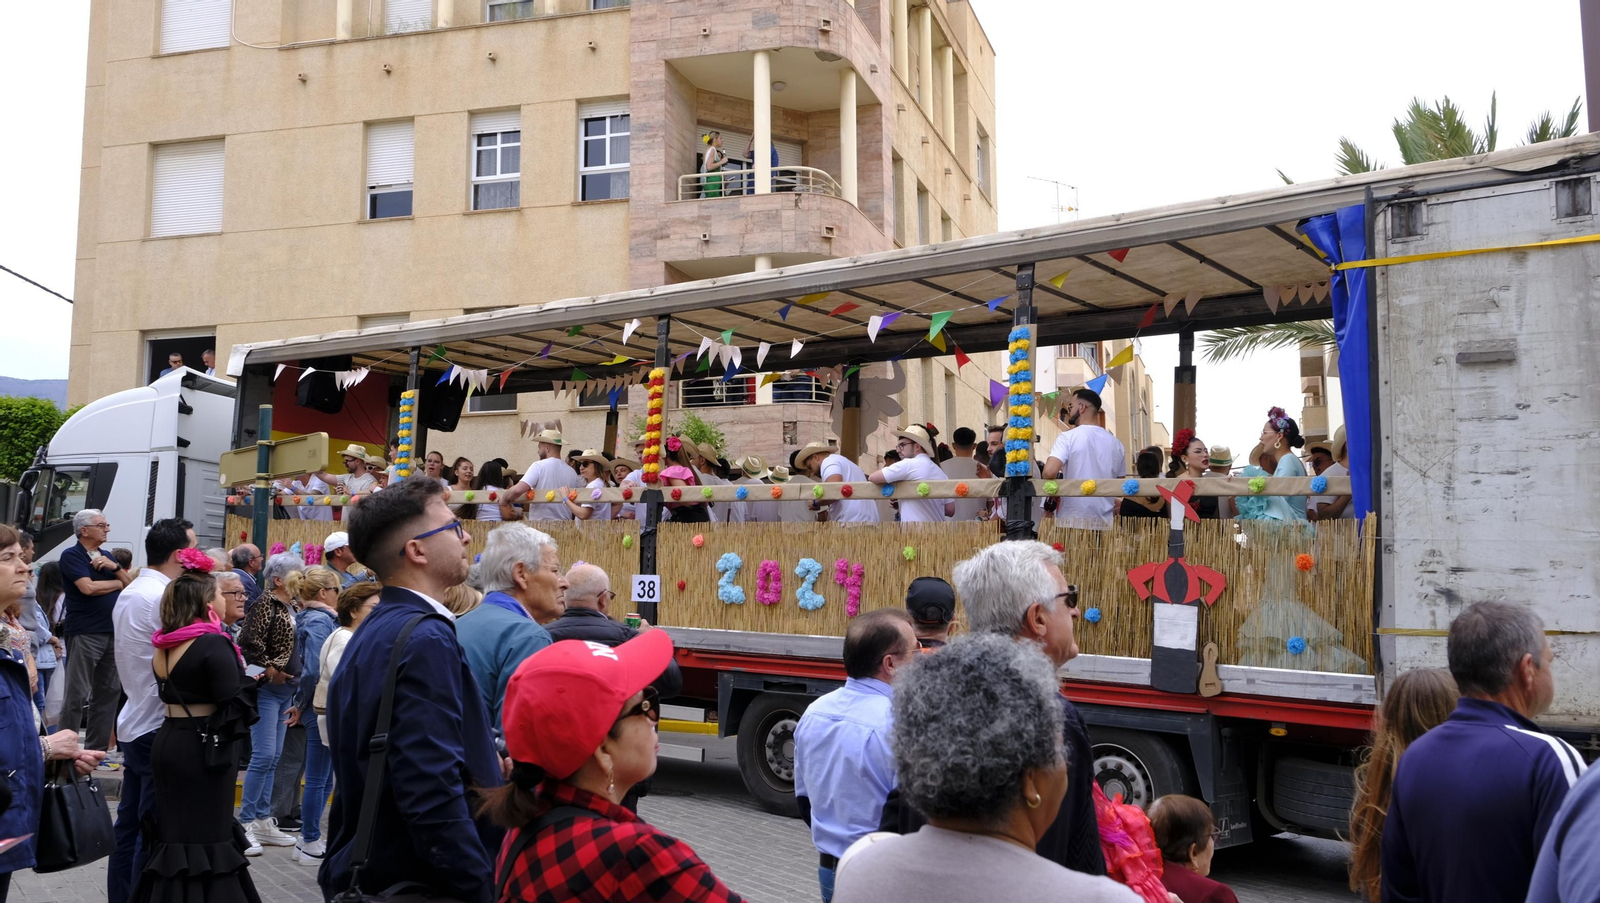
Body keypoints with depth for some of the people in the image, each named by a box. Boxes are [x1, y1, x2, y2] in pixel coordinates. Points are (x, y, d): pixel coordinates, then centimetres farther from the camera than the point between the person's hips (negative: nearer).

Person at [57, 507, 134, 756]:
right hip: (84, 633, -7)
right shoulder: (71, 555, -6)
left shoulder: (106, 555, 15)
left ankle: (97, 747, 17)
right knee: (77, 694, -4)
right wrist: (117, 583, -2)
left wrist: (115, 567, -7)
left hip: (112, 631, 7)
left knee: (109, 691, 9)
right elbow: (88, 587, -19)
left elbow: (131, 584, 11)